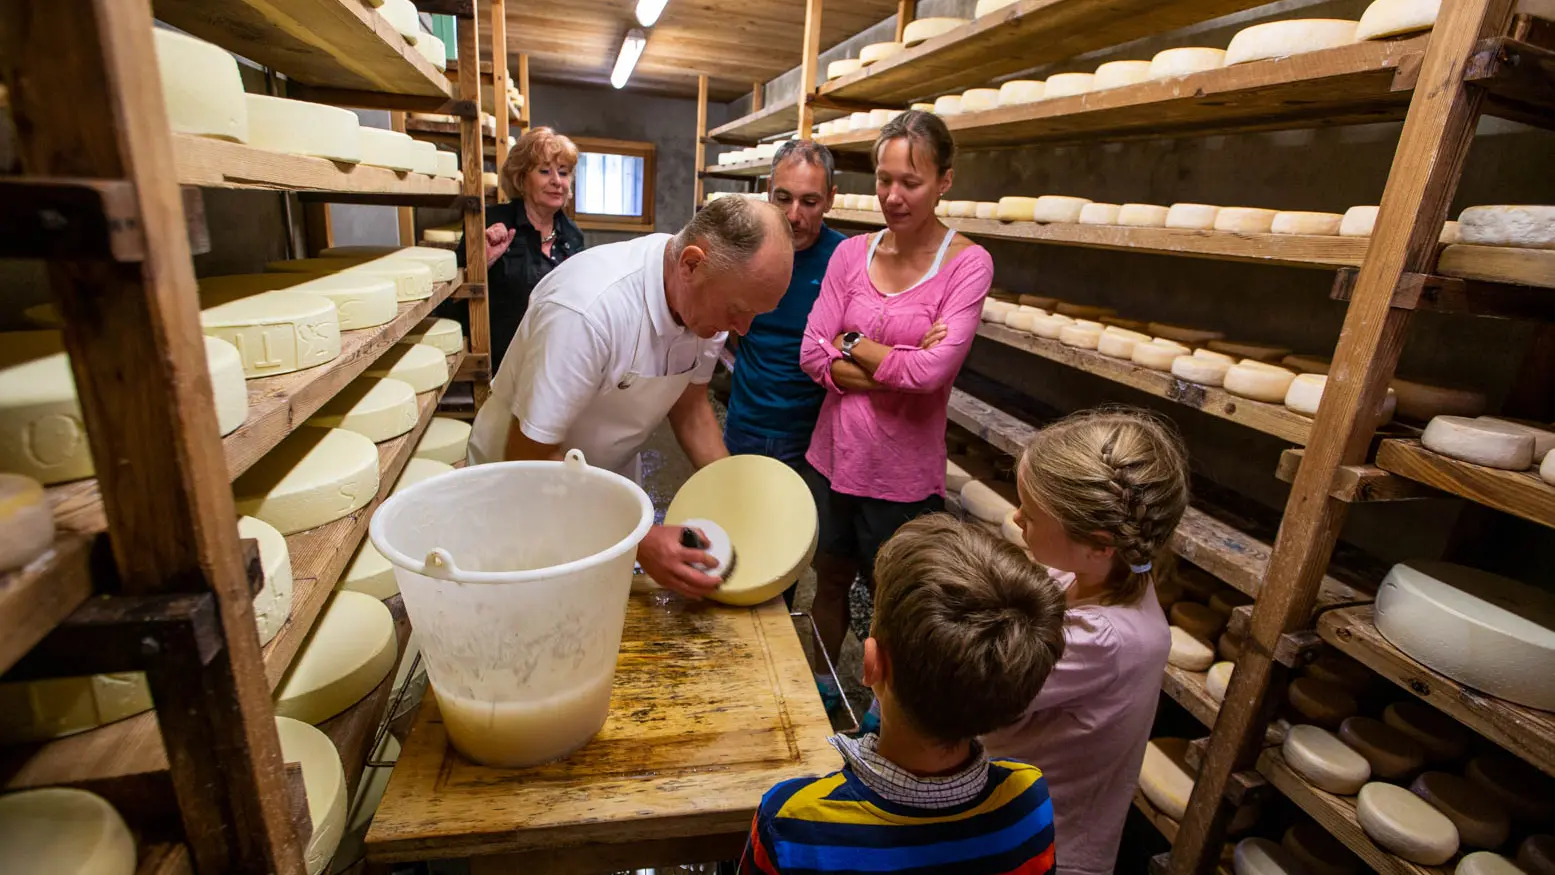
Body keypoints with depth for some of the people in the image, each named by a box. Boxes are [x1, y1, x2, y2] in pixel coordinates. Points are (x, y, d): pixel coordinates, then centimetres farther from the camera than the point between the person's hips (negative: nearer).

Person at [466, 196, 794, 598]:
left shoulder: (708, 299, -16)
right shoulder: (588, 309, -36)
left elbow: (689, 404, 0)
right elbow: (530, 461, -29)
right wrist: (639, 540, -34)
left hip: (613, 476, 5)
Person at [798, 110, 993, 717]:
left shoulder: (967, 263, -11)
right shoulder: (852, 253, 0)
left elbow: (932, 370, -22)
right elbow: (814, 355, -6)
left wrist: (852, 343, -9)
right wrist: (896, 363, -17)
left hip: (903, 469, -3)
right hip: (834, 453, 4)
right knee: (830, 578, 22)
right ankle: (823, 683, 49)